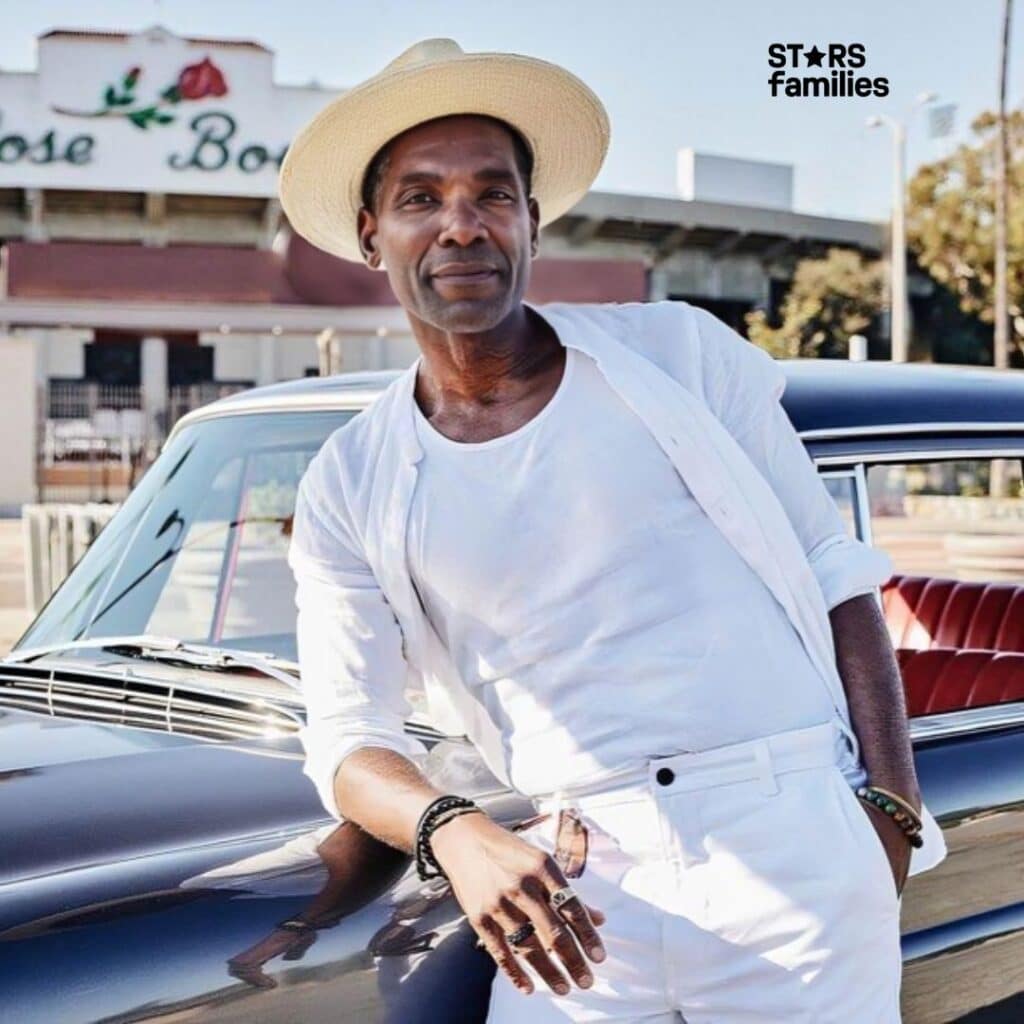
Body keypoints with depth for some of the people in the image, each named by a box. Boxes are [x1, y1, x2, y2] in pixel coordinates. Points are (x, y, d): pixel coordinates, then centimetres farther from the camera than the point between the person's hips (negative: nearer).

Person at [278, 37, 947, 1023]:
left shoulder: (680, 351, 3)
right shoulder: (350, 488, 5)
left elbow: (834, 576, 5)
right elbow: (346, 736, 3)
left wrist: (895, 810, -5)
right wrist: (454, 835, -19)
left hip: (795, 848, -1)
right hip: (579, 899, 1)